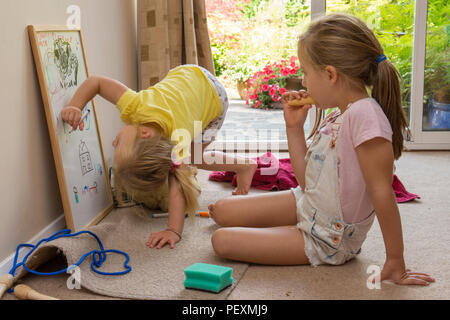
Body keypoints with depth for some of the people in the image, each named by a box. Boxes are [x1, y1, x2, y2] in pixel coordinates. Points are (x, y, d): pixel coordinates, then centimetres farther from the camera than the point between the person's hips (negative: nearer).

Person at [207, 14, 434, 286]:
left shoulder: (364, 114, -28)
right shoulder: (337, 116, 2)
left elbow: (382, 193, -27)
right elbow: (308, 181, 7)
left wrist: (395, 263, -23)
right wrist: (294, 127, 2)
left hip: (328, 239, -8)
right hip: (307, 204, 8)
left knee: (222, 241, -10)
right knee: (221, 212, 7)